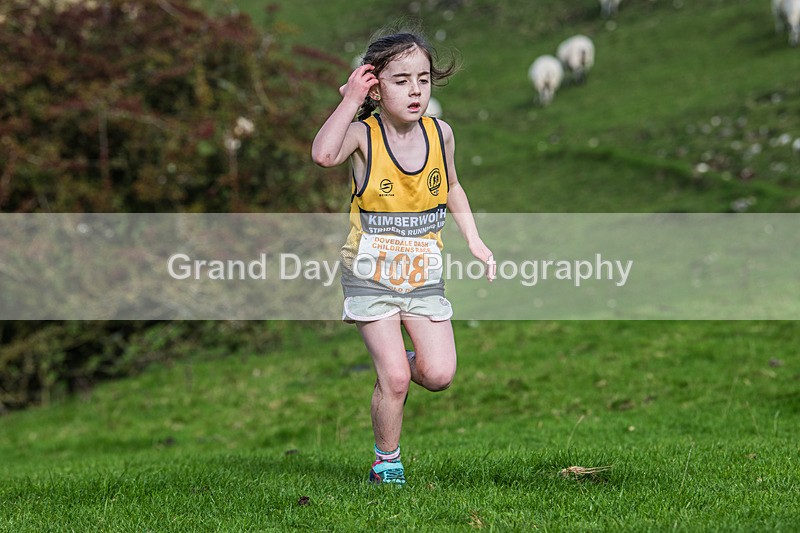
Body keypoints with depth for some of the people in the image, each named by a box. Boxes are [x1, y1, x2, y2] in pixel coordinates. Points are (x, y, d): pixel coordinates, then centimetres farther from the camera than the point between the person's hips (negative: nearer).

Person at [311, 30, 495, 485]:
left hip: (424, 276, 4)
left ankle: (398, 364, 27)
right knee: (394, 378, -10)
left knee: (439, 375, -7)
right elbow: (324, 154, -37)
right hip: (371, 275, -4)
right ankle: (387, 461, 12)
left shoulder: (440, 133, -1)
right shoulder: (364, 135, -13)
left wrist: (474, 241, 14)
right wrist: (350, 100, -29)